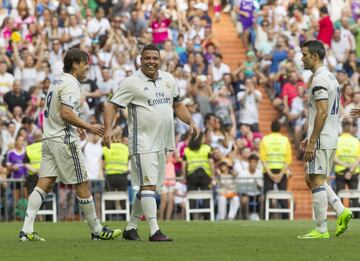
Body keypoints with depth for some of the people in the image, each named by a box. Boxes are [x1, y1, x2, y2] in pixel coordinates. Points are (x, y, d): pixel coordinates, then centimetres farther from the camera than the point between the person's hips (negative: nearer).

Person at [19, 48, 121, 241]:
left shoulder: (57, 81, 17)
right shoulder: (70, 84, -13)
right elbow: (66, 113, -23)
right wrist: (88, 127, -18)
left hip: (49, 138, 9)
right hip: (64, 140, -9)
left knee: (44, 183, 2)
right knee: (82, 184, 1)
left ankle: (27, 230, -8)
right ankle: (97, 230, 10)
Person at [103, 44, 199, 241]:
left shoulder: (168, 79, 12)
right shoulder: (132, 83, -7)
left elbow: (177, 104, 23)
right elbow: (111, 106, -10)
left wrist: (190, 122, 8)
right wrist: (108, 129, -25)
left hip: (162, 143, 7)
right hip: (143, 143, -7)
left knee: (147, 187, 11)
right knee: (148, 185, -13)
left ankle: (130, 228, 21)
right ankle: (154, 231, -14)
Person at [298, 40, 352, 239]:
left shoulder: (319, 79, -15)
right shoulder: (331, 77, 17)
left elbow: (322, 113, -22)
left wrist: (312, 142, -21)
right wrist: (310, 137, 23)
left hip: (321, 141, -10)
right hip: (331, 139, 10)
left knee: (316, 182, -6)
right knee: (312, 179, 16)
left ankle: (321, 230, -4)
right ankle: (341, 211, 4)